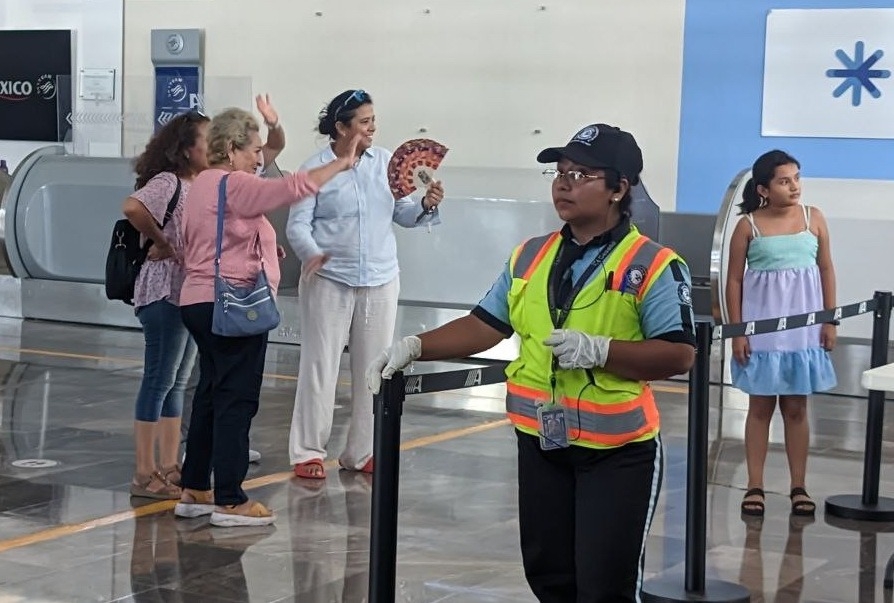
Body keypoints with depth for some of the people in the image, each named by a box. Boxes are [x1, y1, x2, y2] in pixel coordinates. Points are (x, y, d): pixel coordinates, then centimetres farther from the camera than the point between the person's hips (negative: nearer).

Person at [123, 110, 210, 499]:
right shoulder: (168, 182, -14)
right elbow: (133, 207, -32)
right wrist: (162, 244, -19)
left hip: (193, 294, 9)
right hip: (165, 292, -9)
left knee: (177, 383, 13)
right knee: (159, 381, -4)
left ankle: (169, 468, 21)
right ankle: (145, 474, 2)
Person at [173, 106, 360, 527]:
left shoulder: (202, 185, 16)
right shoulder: (233, 185, -14)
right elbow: (291, 189, -24)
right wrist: (342, 164, -18)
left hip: (199, 301, 10)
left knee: (211, 395, 16)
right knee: (237, 400, -6)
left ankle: (194, 491, 21)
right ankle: (230, 502, -3)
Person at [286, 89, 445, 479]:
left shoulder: (385, 162, 3)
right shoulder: (316, 168, -7)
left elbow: (402, 215, 6)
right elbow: (298, 224, -8)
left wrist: (426, 206, -14)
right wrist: (311, 253, -27)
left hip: (380, 281, 4)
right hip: (329, 280, -4)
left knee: (374, 368, 9)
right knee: (320, 366, 1)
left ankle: (361, 452, 20)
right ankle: (308, 452, 10)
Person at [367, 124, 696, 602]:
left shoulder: (651, 265, -11)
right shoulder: (530, 257, 7)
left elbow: (679, 354, -15)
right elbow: (485, 325, 8)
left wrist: (599, 350, -26)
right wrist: (415, 346, -4)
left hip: (616, 453, -5)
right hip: (540, 443, 6)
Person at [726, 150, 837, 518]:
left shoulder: (813, 219, 0)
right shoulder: (748, 225, -5)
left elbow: (826, 270, 5)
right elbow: (734, 280, -2)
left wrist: (830, 321, 1)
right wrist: (737, 331, -6)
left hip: (803, 326, 2)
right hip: (762, 328, -1)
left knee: (796, 407, 8)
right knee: (760, 406, 6)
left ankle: (799, 487, 15)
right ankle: (755, 487, 12)